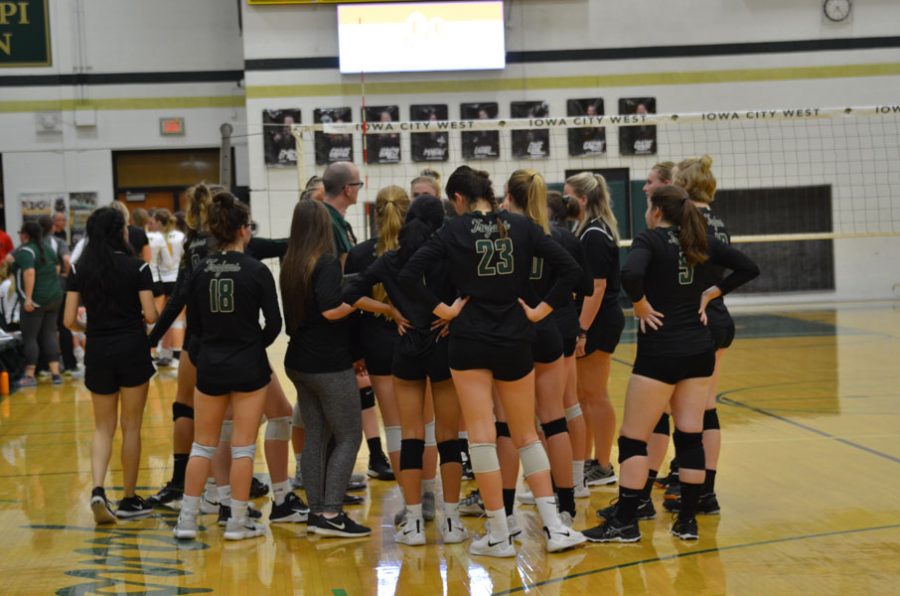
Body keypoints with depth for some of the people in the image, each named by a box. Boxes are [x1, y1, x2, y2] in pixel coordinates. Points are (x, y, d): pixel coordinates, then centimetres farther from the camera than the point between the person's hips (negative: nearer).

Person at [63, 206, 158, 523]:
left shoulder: (80, 269, 1)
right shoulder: (137, 267, -6)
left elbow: (69, 320, -2)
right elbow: (150, 315, -10)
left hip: (97, 353, 2)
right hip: (132, 350, -2)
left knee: (103, 427, 14)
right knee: (131, 426, 9)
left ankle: (98, 490, -7)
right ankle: (129, 500, 16)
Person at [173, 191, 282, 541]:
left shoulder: (199, 272, -2)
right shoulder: (257, 271, -11)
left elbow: (194, 324, 2)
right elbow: (274, 323, -7)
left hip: (209, 366, 3)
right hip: (249, 367, -3)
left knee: (203, 444, 13)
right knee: (243, 446, 5)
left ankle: (187, 520, 14)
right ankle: (238, 523, 9)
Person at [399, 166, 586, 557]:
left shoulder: (454, 231, -5)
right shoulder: (521, 226, 0)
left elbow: (409, 274, -14)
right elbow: (569, 269, -6)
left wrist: (442, 309, -5)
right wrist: (541, 310, 1)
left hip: (469, 342, -2)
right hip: (514, 343, 2)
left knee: (482, 436, 2)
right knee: (526, 435, 14)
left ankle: (499, 535, 3)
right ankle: (555, 528, 10)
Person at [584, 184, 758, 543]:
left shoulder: (649, 240, -9)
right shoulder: (701, 241, 8)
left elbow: (630, 275, -29)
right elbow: (748, 268, 10)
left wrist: (641, 305, -13)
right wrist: (710, 294, 8)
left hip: (660, 352, -6)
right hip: (700, 349, 6)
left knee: (633, 438, 3)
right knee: (691, 436, 9)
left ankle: (625, 522, 4)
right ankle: (687, 520, 12)